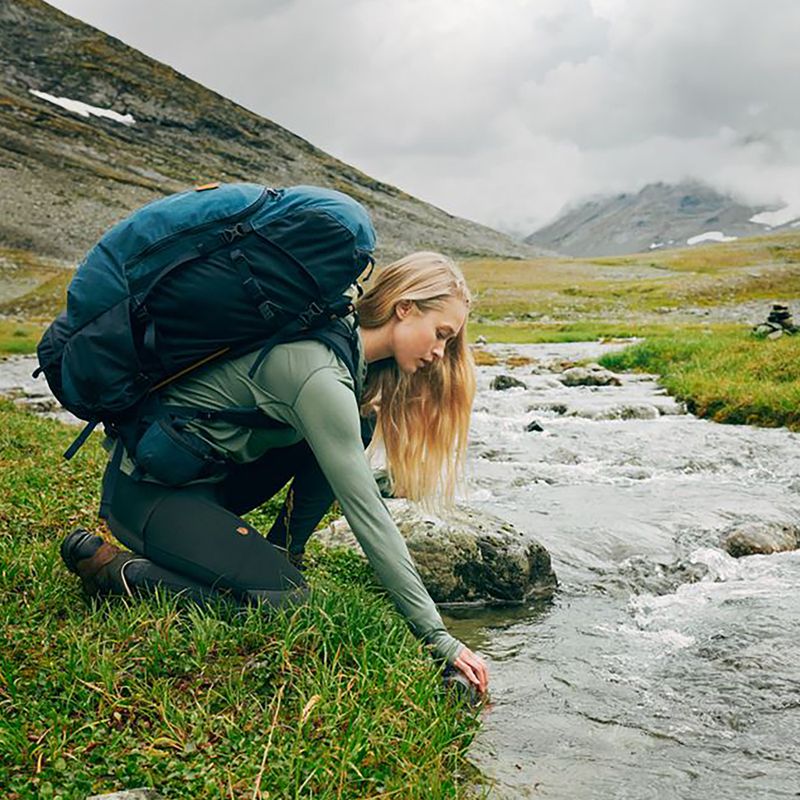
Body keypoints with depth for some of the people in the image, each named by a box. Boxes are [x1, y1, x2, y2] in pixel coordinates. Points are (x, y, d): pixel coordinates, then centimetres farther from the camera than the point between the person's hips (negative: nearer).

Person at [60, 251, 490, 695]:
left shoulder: (340, 335, 1)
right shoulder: (321, 375, -27)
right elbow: (365, 512, -27)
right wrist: (437, 636, -23)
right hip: (146, 488, -9)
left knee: (350, 429, 0)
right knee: (284, 601, -21)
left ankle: (282, 554, 6)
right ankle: (111, 567, -6)